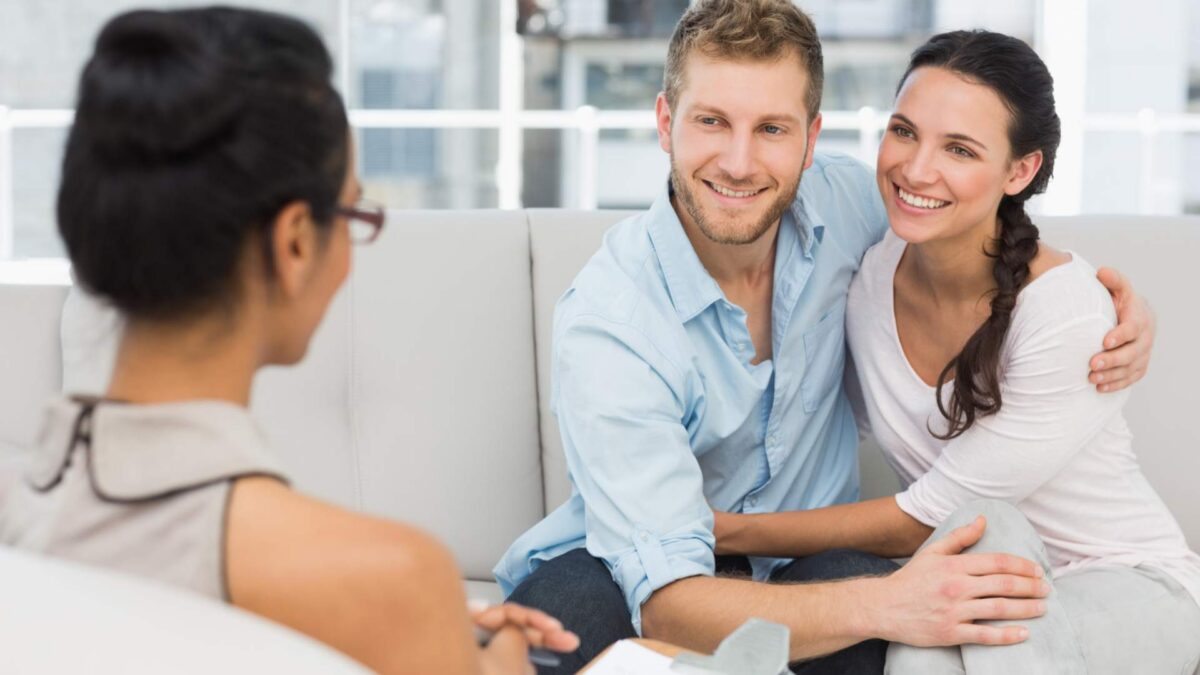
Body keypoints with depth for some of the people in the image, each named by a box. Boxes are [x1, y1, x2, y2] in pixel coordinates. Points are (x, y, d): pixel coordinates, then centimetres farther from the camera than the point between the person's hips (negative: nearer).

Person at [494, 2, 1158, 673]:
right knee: (560, 616, -38)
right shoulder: (609, 322, -25)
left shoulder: (839, 200, -10)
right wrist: (885, 605, -46)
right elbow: (667, 601, -32)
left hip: (806, 558, 3)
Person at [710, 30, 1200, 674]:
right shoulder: (867, 274, -8)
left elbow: (926, 518, -19)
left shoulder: (1067, 313, -25)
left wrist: (728, 532, -13)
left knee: (981, 527, -34)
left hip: (1127, 589, -3)